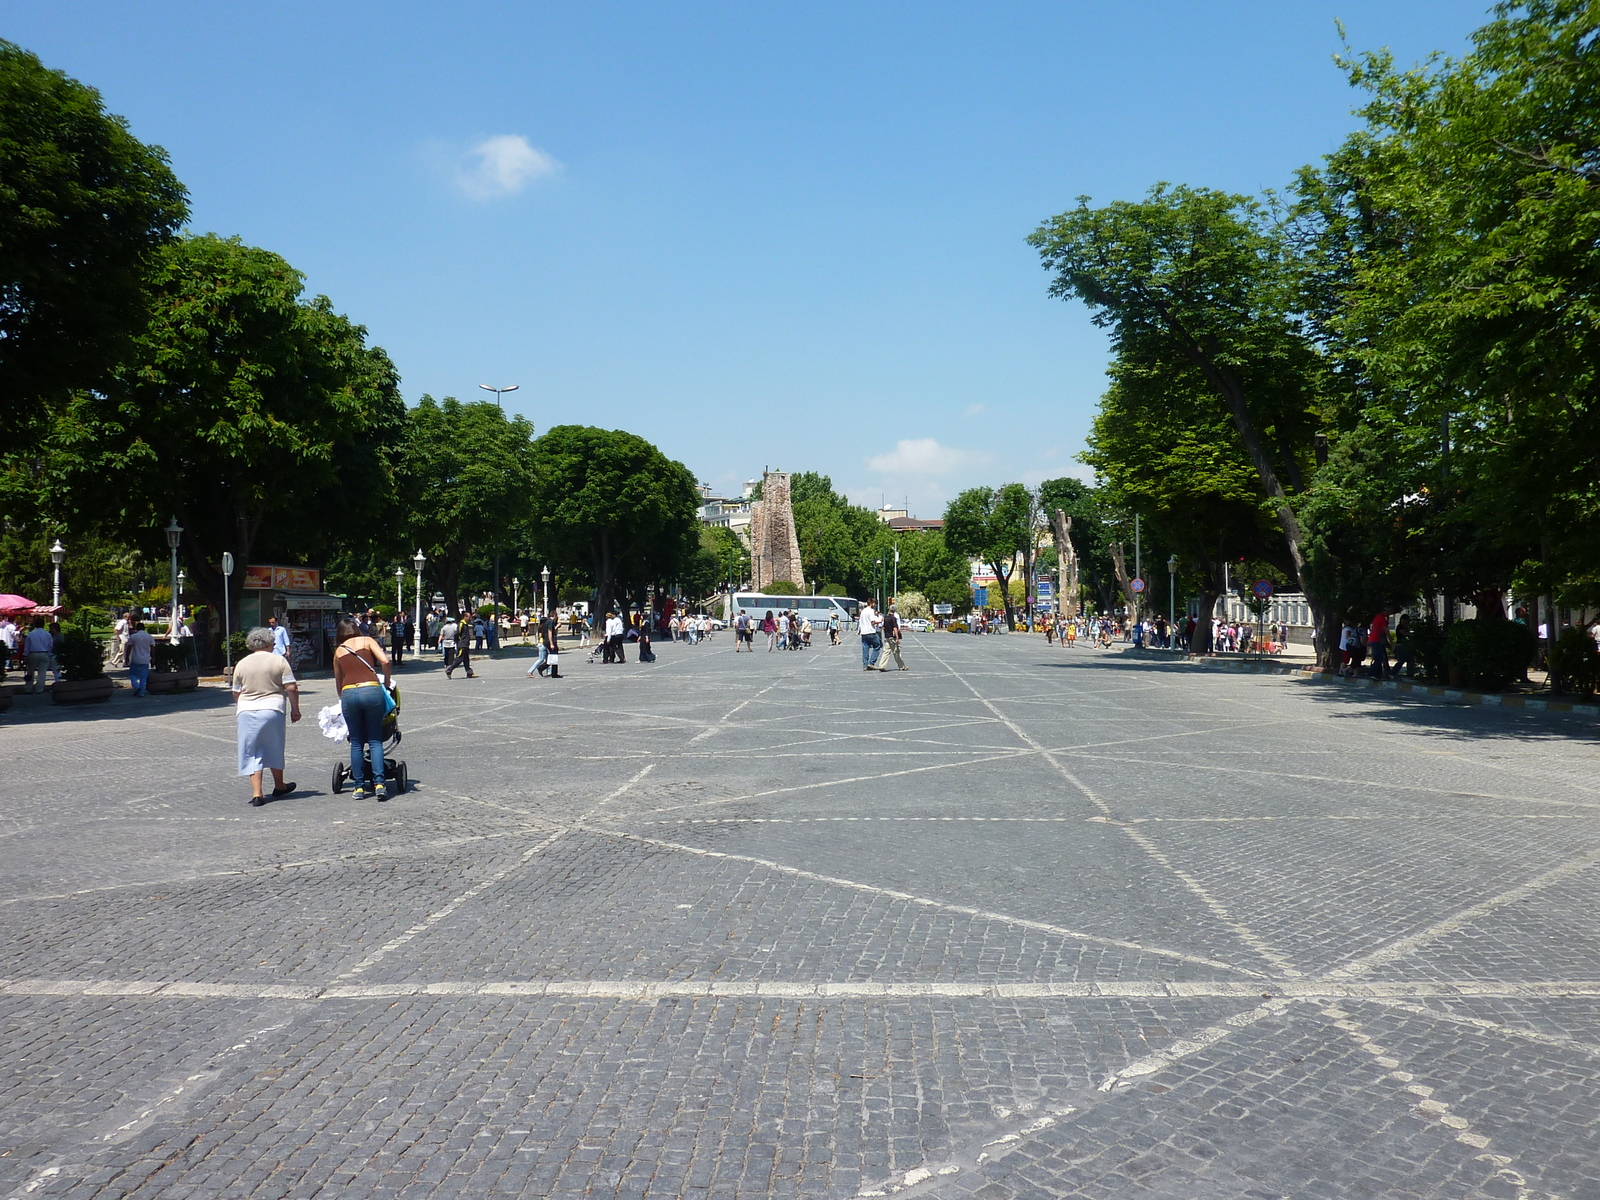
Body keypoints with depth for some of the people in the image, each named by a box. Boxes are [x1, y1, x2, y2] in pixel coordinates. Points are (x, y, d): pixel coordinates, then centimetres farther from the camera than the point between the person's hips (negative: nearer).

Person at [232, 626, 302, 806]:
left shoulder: (241, 664, 6)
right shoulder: (279, 661, -1)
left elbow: (236, 693, 12)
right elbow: (291, 688, -7)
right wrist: (295, 709, 4)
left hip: (246, 711, 1)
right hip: (272, 710, -1)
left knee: (252, 753, 6)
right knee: (274, 749, 16)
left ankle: (256, 793, -1)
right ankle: (279, 786, 31)